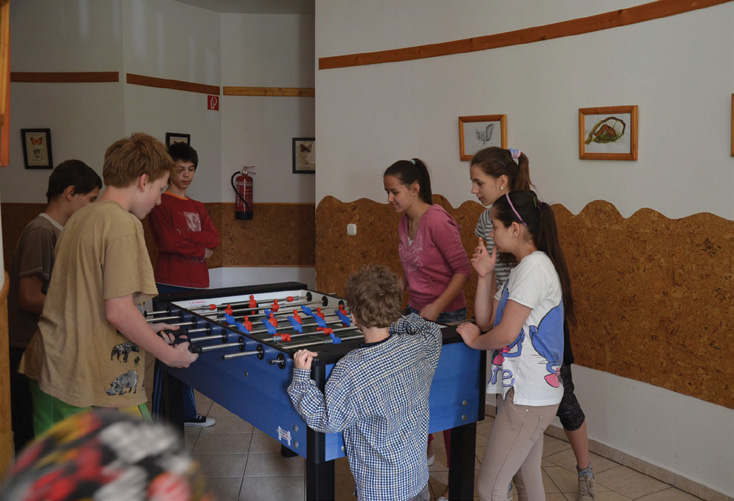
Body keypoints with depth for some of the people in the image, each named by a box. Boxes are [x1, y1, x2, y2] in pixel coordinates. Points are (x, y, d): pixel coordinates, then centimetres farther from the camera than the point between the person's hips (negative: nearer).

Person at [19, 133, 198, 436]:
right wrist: (169, 354, -10)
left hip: (49, 369, 9)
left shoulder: (78, 220, 12)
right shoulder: (124, 224, -16)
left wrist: (144, 329, 19)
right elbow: (118, 311, -21)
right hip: (97, 382, -9)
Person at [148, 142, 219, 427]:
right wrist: (200, 249, -5)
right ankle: (160, 418, 2)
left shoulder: (197, 208, 19)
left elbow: (214, 239, 5)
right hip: (171, 285, -7)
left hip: (196, 285, 7)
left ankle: (186, 412, 22)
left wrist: (183, 236, -10)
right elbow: (167, 241, -16)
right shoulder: (161, 203, -2)